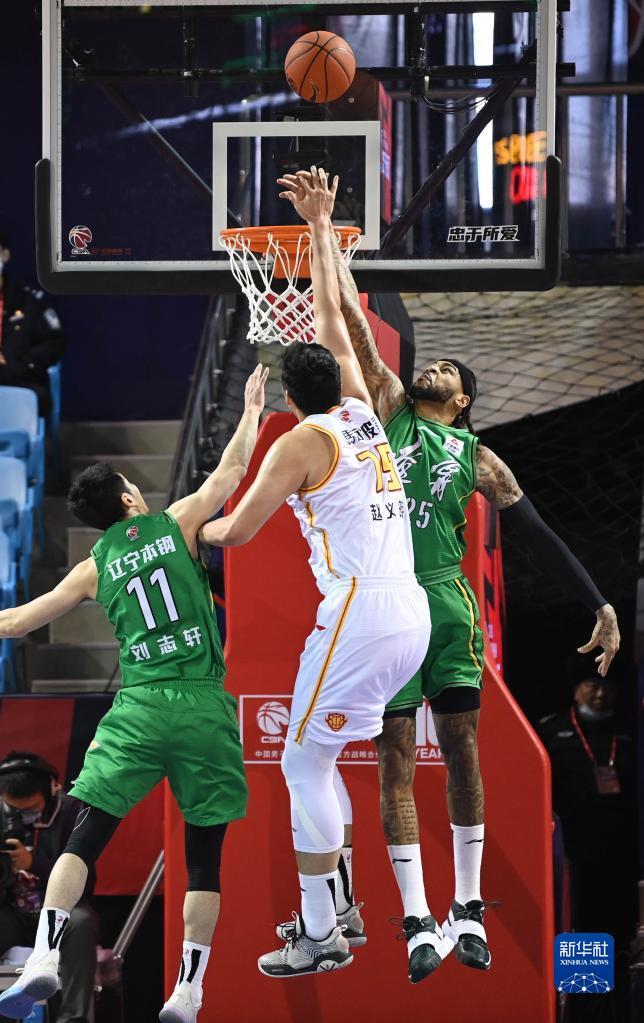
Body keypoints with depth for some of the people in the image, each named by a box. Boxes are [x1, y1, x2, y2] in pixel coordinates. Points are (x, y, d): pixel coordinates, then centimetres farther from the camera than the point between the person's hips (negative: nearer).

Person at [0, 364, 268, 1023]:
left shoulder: (95, 568, 11)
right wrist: (252, 409, 32)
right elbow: (230, 472, 18)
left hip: (137, 708, 1)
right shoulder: (176, 525, 7)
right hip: (204, 705, -1)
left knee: (85, 837, 1)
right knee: (204, 853, 5)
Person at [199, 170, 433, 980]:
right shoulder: (361, 413, 14)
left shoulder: (301, 442, -4)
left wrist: (198, 529, 23)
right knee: (317, 755, 19)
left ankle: (320, 937, -2)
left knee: (304, 764, -1)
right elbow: (331, 320, 28)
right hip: (412, 616, 8)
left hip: (359, 615, -8)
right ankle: (334, 905, 20)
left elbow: (237, 531, 0)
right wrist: (320, 231, 36)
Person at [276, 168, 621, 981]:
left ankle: (467, 909, 9)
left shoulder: (478, 460, 12)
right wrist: (322, 228, 2)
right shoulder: (388, 408, 12)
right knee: (396, 756, -2)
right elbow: (351, 319, 7)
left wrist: (599, 606, 3)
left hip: (446, 598, 1)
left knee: (460, 745, 1)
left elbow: (538, 536, 11)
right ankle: (417, 920, -3)